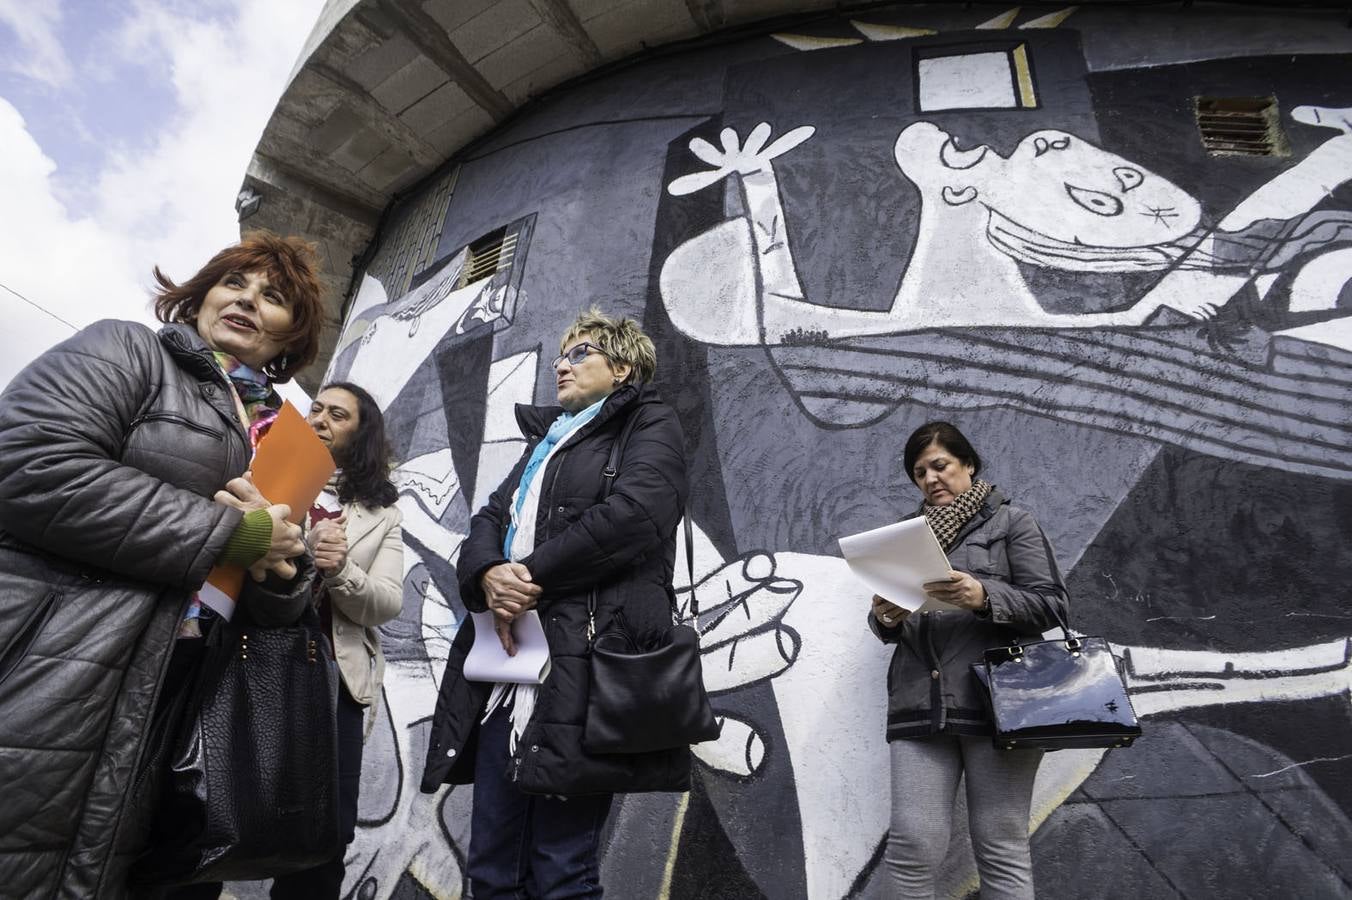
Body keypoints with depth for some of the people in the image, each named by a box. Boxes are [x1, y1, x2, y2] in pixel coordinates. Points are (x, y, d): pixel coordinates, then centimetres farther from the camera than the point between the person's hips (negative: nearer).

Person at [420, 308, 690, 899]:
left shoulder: (650, 425, 4)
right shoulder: (545, 440, 26)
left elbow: (632, 515, -15)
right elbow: (488, 521, 15)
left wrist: (532, 577, -10)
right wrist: (490, 575, -8)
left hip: (582, 668, -7)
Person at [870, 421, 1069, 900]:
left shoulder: (1012, 521, 8)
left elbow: (1051, 604, -1)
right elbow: (890, 628, 20)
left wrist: (985, 597, -18)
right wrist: (884, 617, -5)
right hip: (920, 706, 3)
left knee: (1001, 846, 1)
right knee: (912, 843, -4)